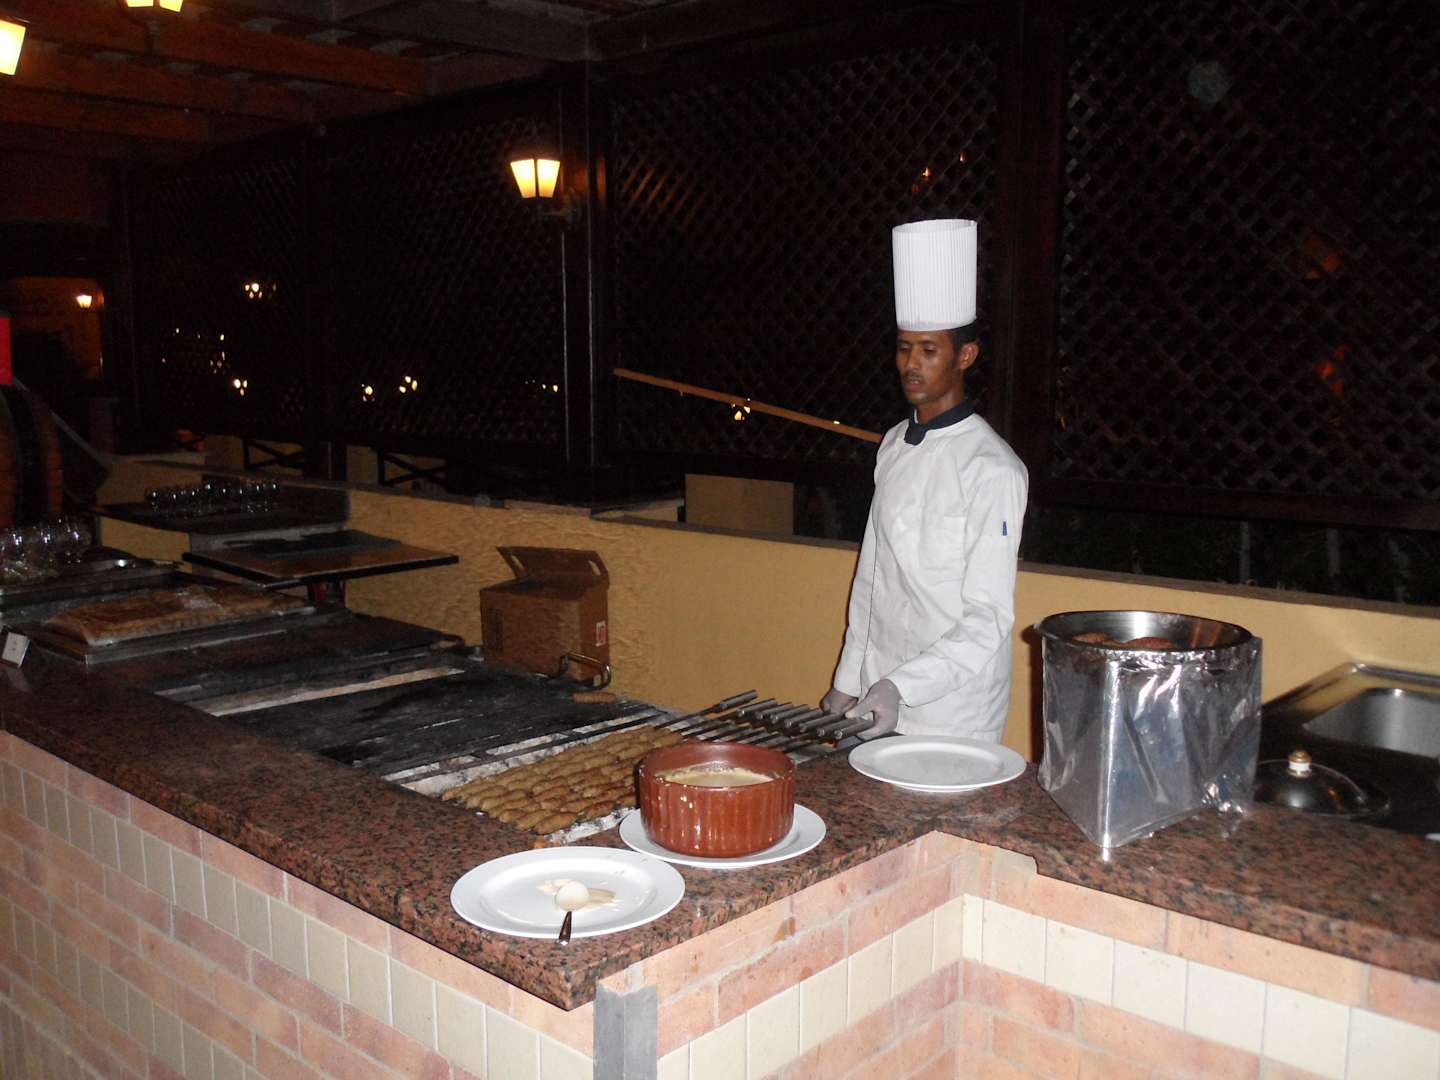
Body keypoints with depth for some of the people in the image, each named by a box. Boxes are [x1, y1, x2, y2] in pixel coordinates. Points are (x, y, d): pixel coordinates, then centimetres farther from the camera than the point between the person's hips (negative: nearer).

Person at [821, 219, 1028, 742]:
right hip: (878, 700, 6)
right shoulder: (894, 447, 8)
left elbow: (988, 620, -18)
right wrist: (847, 683, 12)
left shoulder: (994, 469, -15)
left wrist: (901, 686, -27)